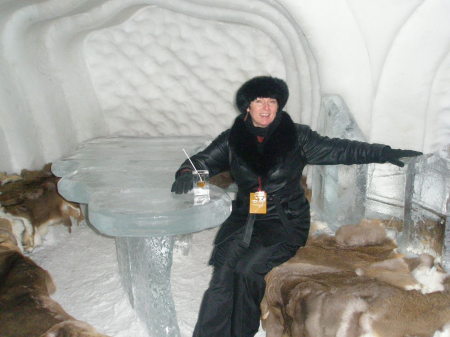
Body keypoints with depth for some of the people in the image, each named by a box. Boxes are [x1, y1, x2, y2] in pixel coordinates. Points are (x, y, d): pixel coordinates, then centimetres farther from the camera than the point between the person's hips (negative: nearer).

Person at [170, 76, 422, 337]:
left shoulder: (296, 137, 1)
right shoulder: (232, 139, 5)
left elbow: (338, 150, 0)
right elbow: (204, 160, 10)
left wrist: (383, 153, -8)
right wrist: (187, 173, -13)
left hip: (285, 223, -2)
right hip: (245, 218, 2)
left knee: (247, 269, -23)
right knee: (224, 269, -21)